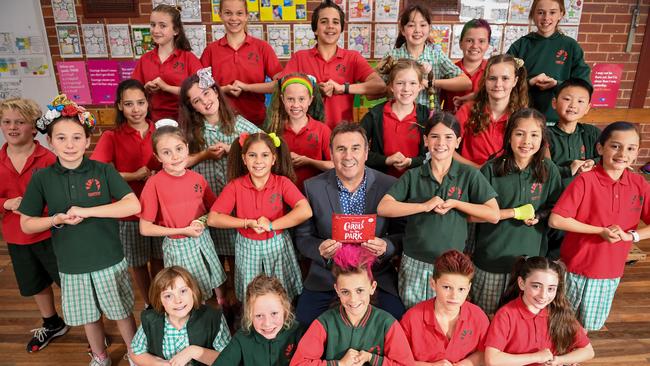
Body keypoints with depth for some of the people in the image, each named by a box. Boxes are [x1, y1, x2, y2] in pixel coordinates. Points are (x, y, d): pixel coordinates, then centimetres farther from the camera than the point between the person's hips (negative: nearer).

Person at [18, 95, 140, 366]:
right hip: (71, 266, 2)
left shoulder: (103, 171, -9)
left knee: (122, 313, 13)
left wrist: (86, 211, -23)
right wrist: (57, 219, -17)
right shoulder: (41, 178, -4)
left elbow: (133, 205, -18)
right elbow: (26, 224, 3)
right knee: (89, 318, 19)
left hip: (110, 261, -2)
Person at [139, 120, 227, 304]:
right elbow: (145, 228, -13)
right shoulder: (154, 183, -16)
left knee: (217, 285, 19)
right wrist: (184, 230, -16)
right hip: (177, 247, -3)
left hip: (203, 240, 4)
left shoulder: (197, 178, -6)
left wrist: (202, 221, -11)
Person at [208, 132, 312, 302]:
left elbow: (305, 211, -25)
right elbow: (213, 219, -12)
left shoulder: (283, 182, -12)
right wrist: (248, 222, -19)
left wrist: (271, 225, -24)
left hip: (277, 246, 0)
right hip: (248, 248, 1)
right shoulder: (235, 186, -9)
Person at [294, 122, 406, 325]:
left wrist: (386, 247, -22)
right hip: (327, 273, 1)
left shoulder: (389, 186, -8)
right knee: (303, 320, -13)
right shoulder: (313, 187, -6)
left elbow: (402, 234, 0)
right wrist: (320, 249, -22)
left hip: (377, 272, 0)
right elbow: (303, 237, 0)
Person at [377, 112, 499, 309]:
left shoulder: (469, 175, -2)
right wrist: (425, 206, -18)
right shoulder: (413, 176, 0)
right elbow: (383, 208, -11)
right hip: (414, 264, 1)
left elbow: (493, 214, -5)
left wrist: (455, 204, -13)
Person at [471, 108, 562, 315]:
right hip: (492, 257, -2)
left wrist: (539, 216, -13)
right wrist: (517, 212, -14)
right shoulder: (491, 170, -12)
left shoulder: (549, 171, -4)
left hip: (530, 257, 2)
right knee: (485, 316, 16)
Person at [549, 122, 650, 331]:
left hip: (610, 271, 4)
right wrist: (600, 231, -21)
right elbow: (555, 220, -22)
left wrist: (630, 235, -17)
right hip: (574, 267, -4)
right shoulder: (585, 180, -18)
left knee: (587, 324, 21)